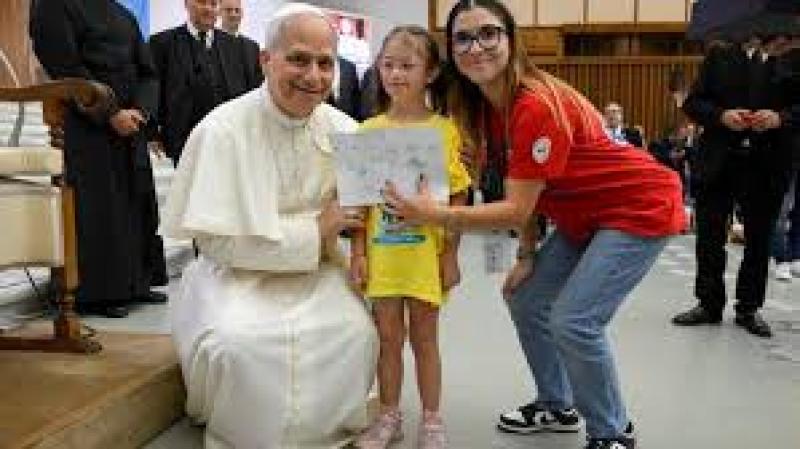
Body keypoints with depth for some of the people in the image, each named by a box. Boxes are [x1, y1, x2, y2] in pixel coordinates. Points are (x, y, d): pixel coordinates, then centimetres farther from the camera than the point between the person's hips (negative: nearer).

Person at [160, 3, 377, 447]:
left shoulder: (343, 130, -2)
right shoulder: (222, 130, -16)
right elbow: (218, 241, -18)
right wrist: (314, 231, -16)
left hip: (316, 271, 4)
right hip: (237, 273, -3)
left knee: (355, 332, -22)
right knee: (238, 342, -31)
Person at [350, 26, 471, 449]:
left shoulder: (444, 130, -4)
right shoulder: (369, 130, 3)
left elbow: (458, 197, -3)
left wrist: (451, 255, -5)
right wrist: (357, 251, -1)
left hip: (426, 251, -2)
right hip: (381, 251, 2)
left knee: (424, 336, 10)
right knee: (387, 337, 12)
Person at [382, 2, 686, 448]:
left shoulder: (537, 107, -29)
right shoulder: (487, 107, -2)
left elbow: (518, 208, -28)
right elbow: (525, 187, 2)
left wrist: (437, 215, -32)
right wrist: (527, 257, 0)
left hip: (641, 209, -9)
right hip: (584, 217, 9)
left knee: (573, 322, -15)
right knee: (525, 299, 10)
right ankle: (558, 407, 30)